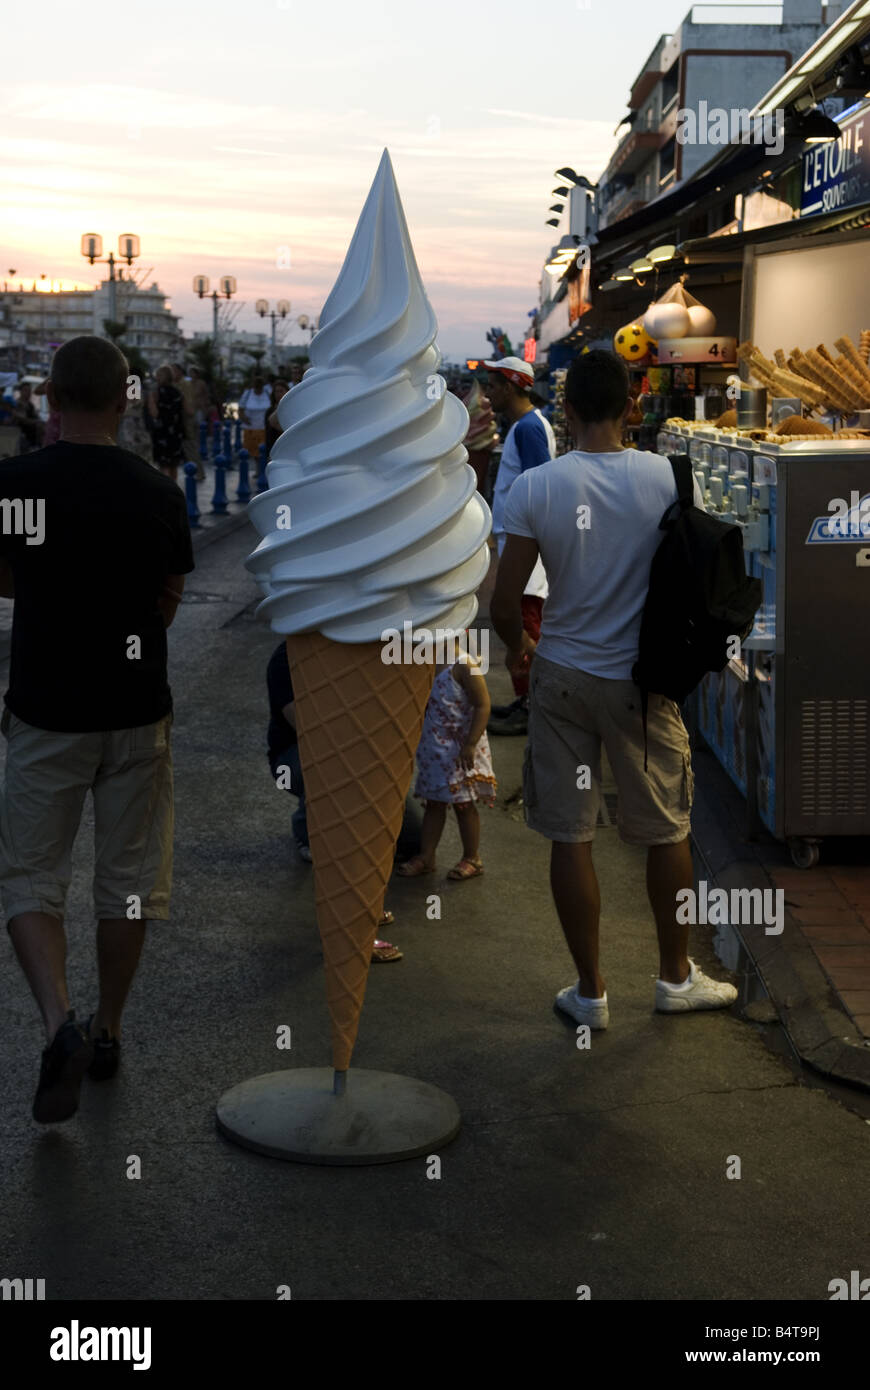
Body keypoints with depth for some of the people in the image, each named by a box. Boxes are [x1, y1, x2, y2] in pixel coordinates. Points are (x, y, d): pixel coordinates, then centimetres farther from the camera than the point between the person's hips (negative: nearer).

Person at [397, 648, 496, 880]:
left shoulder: (464, 665, -19)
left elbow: (482, 705, -20)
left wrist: (470, 744, -23)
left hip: (459, 748, -7)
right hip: (434, 747, 8)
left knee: (463, 803, 4)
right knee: (433, 802, 13)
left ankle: (472, 858, 18)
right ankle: (425, 856, 21)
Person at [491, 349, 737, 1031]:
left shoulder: (535, 487, -11)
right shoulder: (668, 477, -9)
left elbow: (505, 603, -9)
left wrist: (518, 647, 13)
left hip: (562, 675, 0)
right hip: (643, 680, 1)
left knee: (571, 837, 9)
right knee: (667, 831, 16)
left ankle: (591, 992, 19)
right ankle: (677, 976, 30)